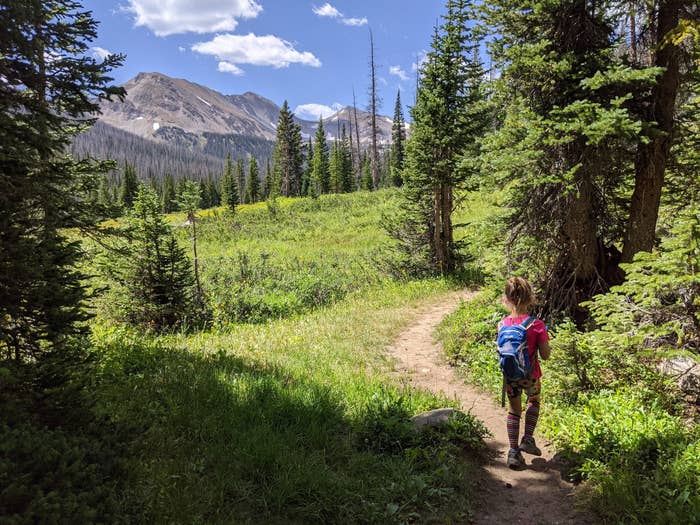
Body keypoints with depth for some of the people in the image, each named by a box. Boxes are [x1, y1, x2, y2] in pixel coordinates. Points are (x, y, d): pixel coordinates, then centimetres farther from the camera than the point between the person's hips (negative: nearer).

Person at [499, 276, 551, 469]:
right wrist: (544, 336, 3)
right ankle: (528, 439, 24)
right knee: (534, 402, 29)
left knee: (514, 410, 17)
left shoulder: (503, 325, -10)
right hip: (530, 375, -1)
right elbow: (545, 355, -12)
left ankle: (514, 451, 17)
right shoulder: (536, 325, -18)